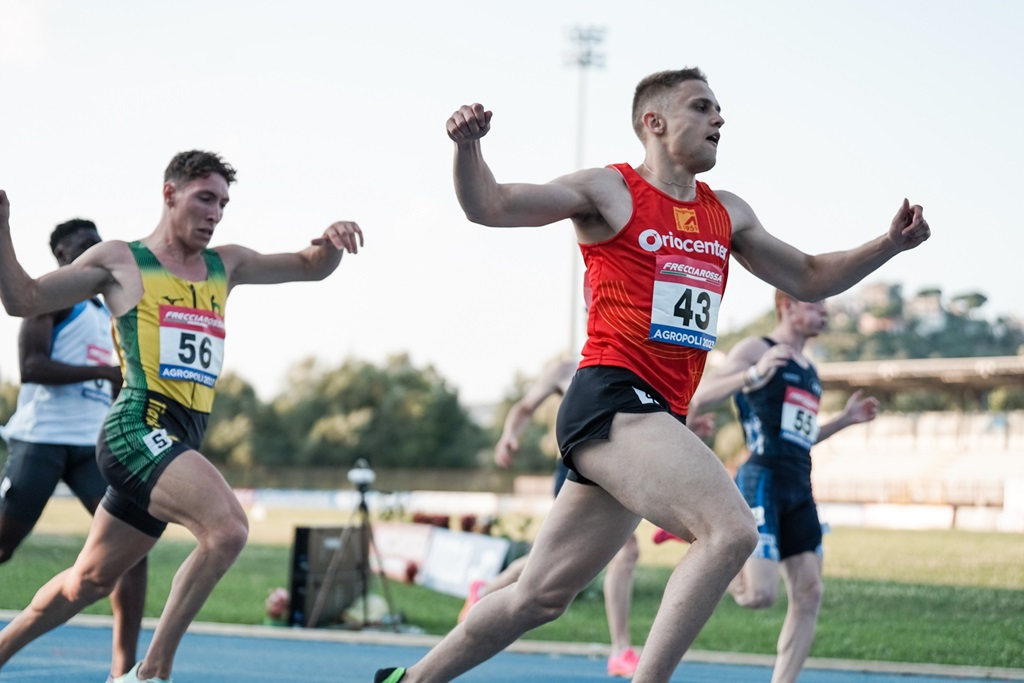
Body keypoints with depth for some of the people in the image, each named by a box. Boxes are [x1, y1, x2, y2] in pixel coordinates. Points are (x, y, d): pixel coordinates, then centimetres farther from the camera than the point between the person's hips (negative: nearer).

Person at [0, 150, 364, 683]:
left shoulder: (225, 265, 19)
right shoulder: (119, 260, 4)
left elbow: (310, 268, 25)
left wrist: (330, 243, 3)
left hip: (181, 441, 7)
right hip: (138, 428, -7)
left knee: (91, 579, 16)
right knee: (227, 526, -28)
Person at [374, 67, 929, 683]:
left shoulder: (727, 213, 20)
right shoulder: (610, 191, 2)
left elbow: (809, 279, 28)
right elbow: (488, 206, -3)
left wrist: (889, 245, 14)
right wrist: (467, 147, -23)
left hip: (657, 418, 8)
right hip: (610, 398, -7)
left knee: (541, 596, 11)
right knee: (731, 529, -26)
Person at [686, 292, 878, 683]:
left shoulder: (808, 371, 22)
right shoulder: (756, 350, -3)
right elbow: (697, 399, -14)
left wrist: (845, 420, 20)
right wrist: (754, 375, -26)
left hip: (798, 489, 8)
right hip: (762, 482, -8)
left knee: (809, 595, 1)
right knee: (761, 594, -18)